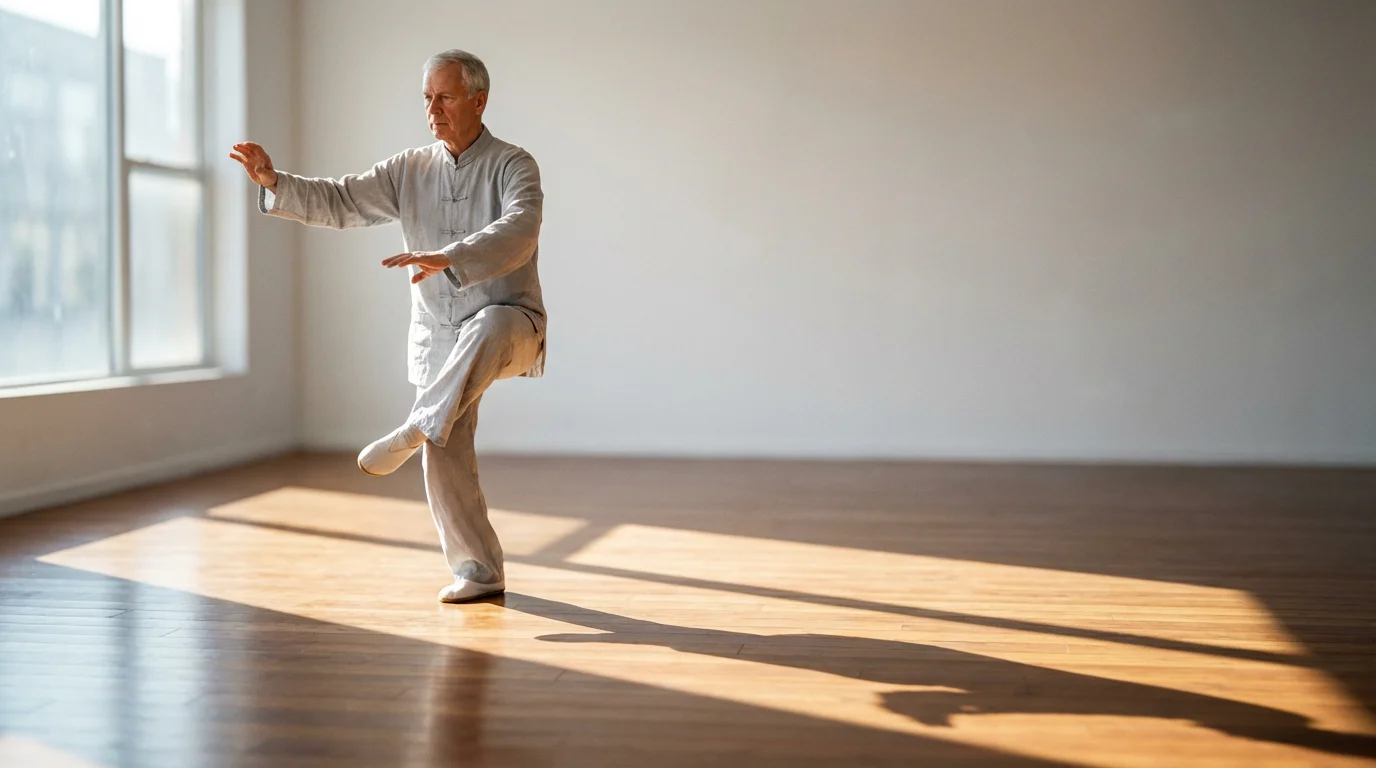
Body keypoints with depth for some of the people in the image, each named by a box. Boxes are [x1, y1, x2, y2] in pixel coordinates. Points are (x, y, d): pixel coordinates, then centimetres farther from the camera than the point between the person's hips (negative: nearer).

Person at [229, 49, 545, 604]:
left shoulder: (513, 166, -9)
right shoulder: (409, 171, 8)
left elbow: (517, 233, -27)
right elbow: (340, 202, 2)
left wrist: (447, 259, -42)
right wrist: (275, 182, -15)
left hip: (508, 326, -4)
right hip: (439, 335, 4)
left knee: (487, 329, -41)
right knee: (446, 456, -4)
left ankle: (414, 430, -38)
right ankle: (479, 572, 8)